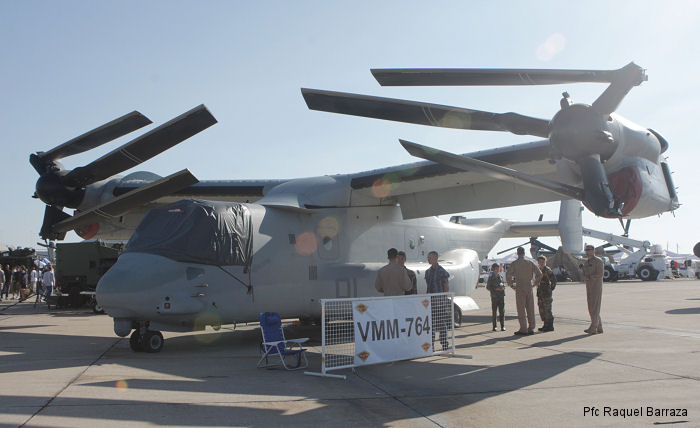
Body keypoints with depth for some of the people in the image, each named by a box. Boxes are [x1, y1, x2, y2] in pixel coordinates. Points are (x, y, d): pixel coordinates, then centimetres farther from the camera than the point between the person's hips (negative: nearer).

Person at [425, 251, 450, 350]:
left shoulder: (442, 272, -7)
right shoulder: (427, 271, 12)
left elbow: (447, 288, -7)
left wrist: (446, 302, -10)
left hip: (440, 298, -6)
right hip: (430, 299, 6)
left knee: (441, 323, -1)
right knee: (431, 323, 7)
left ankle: (445, 346, 8)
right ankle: (431, 346, 13)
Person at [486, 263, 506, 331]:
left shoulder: (500, 276, 10)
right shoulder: (491, 277, -2)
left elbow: (503, 285, 19)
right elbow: (488, 287, -4)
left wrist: (503, 287, -4)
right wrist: (496, 289, -16)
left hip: (501, 295, 3)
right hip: (494, 296, -3)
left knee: (501, 311, 1)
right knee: (494, 311, -1)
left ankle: (502, 326, 5)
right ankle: (494, 326, 6)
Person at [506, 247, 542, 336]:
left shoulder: (514, 264, -4)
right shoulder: (530, 263, 6)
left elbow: (509, 276, -12)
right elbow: (539, 274, 5)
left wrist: (511, 285, 1)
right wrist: (534, 284, 13)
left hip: (520, 288, -4)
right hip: (529, 288, 4)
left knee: (521, 309, -1)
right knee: (530, 309, 9)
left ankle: (523, 329, -3)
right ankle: (531, 328, 13)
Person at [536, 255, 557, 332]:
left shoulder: (547, 270, -10)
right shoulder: (538, 270, 13)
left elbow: (554, 280, -12)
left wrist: (551, 289, -7)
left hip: (547, 293, -8)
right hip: (540, 293, 8)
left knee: (547, 309, -5)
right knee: (541, 309, 11)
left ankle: (550, 326, 1)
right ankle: (546, 325, 19)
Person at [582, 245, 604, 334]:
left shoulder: (598, 261, -8)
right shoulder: (586, 262, 16)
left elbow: (600, 275, -18)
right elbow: (584, 276, 14)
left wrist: (589, 277, -14)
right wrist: (585, 277, -8)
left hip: (597, 287, -8)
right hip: (589, 287, 8)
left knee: (595, 308, -9)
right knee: (591, 309, 8)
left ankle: (593, 328, -9)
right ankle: (599, 328, 16)